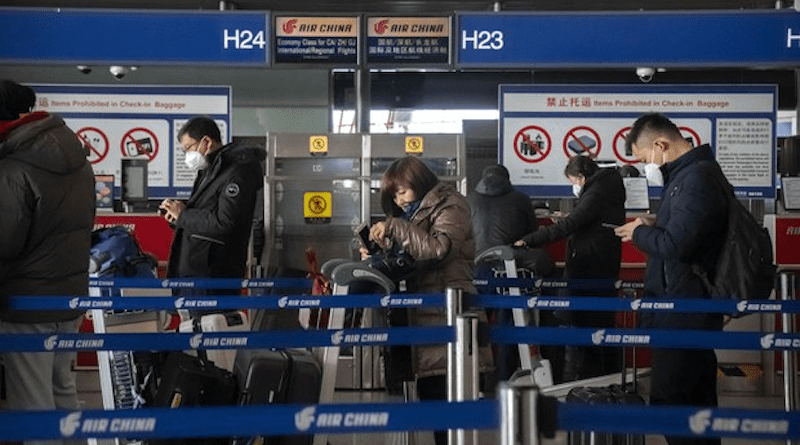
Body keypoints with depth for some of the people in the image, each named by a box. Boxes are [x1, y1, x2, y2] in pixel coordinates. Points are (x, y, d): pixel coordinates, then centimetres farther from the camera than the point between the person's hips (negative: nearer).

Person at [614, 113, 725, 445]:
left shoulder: (696, 178, -20)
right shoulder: (691, 174, 13)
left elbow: (674, 245, -26)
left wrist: (640, 232, -9)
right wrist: (652, 228, 7)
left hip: (682, 315, -10)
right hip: (690, 313, 10)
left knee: (670, 405, -5)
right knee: (697, 403, 17)